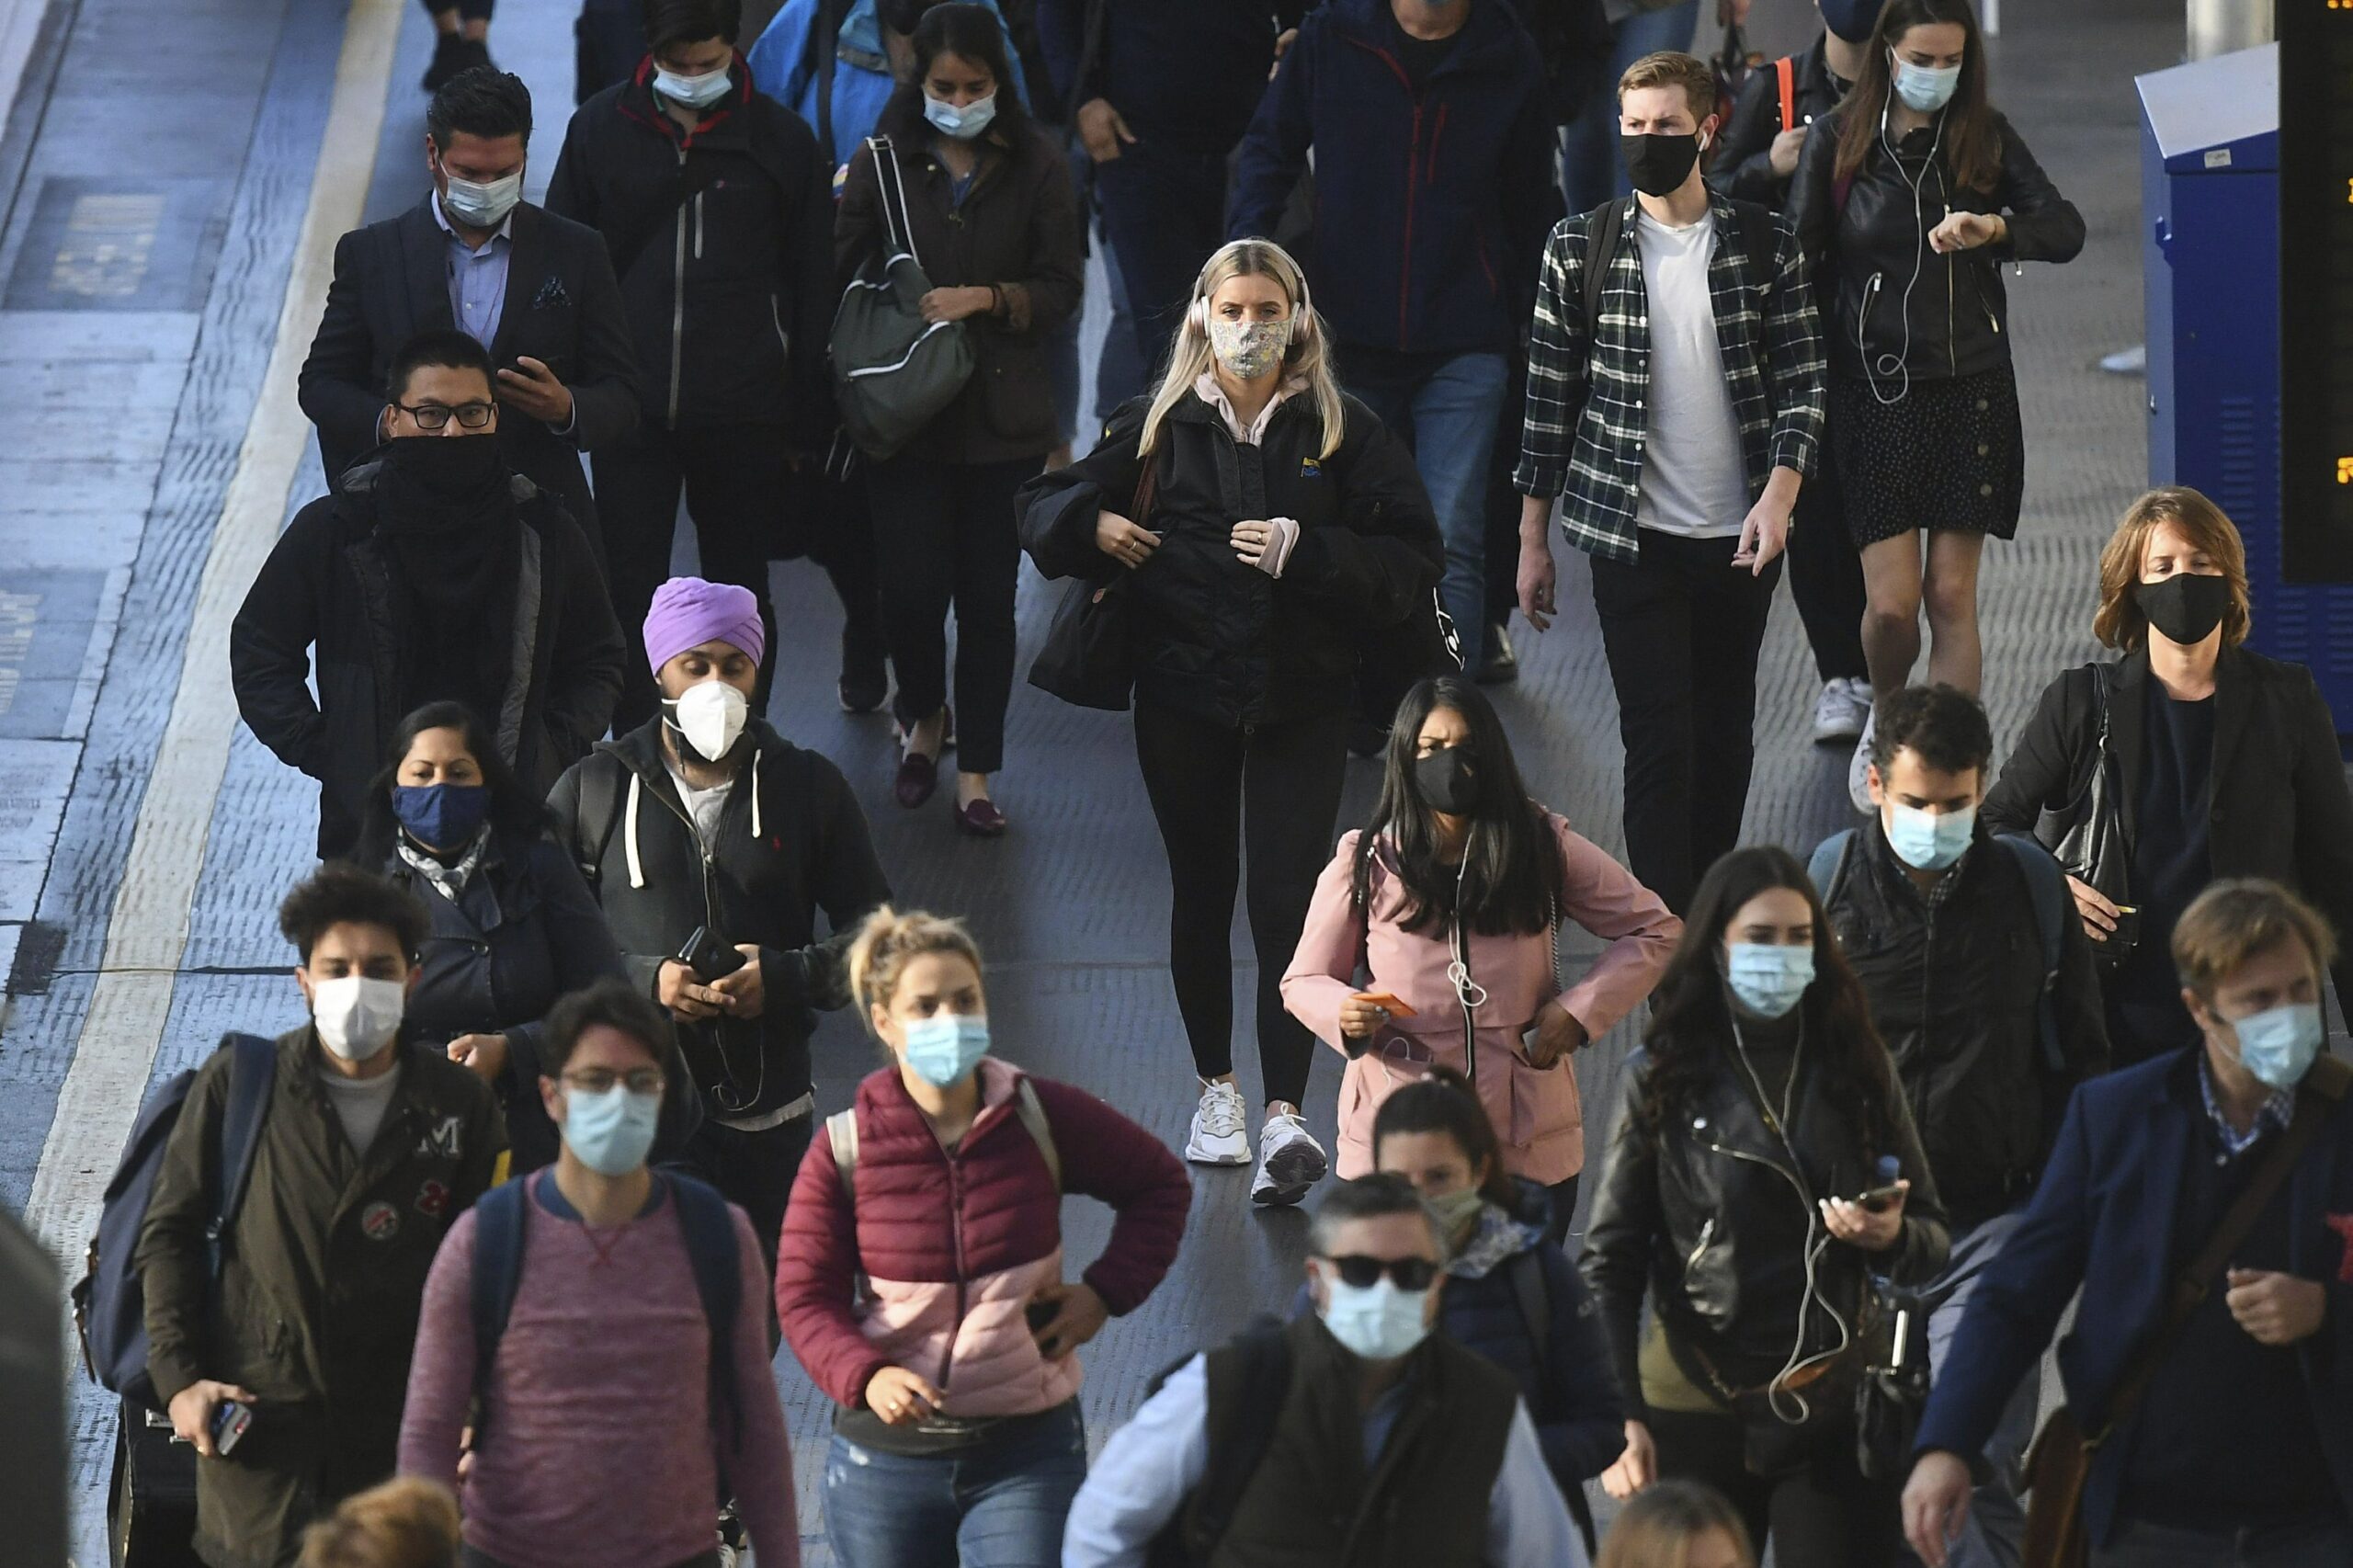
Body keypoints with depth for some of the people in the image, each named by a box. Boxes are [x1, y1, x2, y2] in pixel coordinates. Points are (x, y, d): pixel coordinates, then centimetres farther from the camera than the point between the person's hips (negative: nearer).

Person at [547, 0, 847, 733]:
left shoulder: (781, 141, -1)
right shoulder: (600, 129, 0)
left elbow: (813, 291, 5)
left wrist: (808, 425, 3)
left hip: (746, 419, 0)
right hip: (631, 415, 0)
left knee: (741, 592, 10)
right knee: (628, 591, 2)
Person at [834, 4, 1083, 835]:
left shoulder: (1035, 166, 0)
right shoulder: (884, 162, 0)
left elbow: (1062, 288, 0)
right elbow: (844, 275, 3)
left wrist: (985, 298, -15)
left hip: (1002, 414, 0)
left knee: (987, 595, 3)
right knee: (914, 586, -4)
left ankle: (975, 769, 15)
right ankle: (923, 717, 26)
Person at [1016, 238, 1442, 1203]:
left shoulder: (1342, 432, -1)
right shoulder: (1159, 429, 3)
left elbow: (1413, 559, -5)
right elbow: (1044, 508, 13)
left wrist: (1306, 551, -19)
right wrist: (1092, 523, -9)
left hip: (1303, 699, -2)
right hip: (1182, 697, 2)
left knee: (1285, 903, -10)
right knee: (1201, 894, 13)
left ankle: (1285, 1117, -15)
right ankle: (1216, 1089, 29)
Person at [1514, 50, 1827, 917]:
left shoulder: (1765, 250, 2)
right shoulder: (1579, 249, 0)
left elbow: (1802, 383, 1)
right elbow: (1551, 395, 4)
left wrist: (1779, 493, -15)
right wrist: (1532, 537, 4)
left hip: (1740, 540, 2)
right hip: (1633, 538, -2)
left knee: (1725, 740, 11)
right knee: (1660, 742, -7)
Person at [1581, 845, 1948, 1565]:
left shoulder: (1857, 1066, 6)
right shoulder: (1663, 1076, 0)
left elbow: (1933, 1243, 10)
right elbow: (1612, 1261, -2)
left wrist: (1892, 1236, -14)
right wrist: (1618, 1416, -12)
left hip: (1839, 1409, 1)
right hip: (1699, 1416, -1)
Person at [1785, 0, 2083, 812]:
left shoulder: (1986, 137, 2)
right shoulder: (1838, 141, -1)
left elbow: (2066, 228, -7)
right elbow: (1799, 259, 1)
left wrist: (1994, 227, -28)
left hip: (1971, 393, 1)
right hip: (1876, 395, -1)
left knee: (1952, 596, 0)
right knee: (1892, 601, -5)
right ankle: (1885, 723, 25)